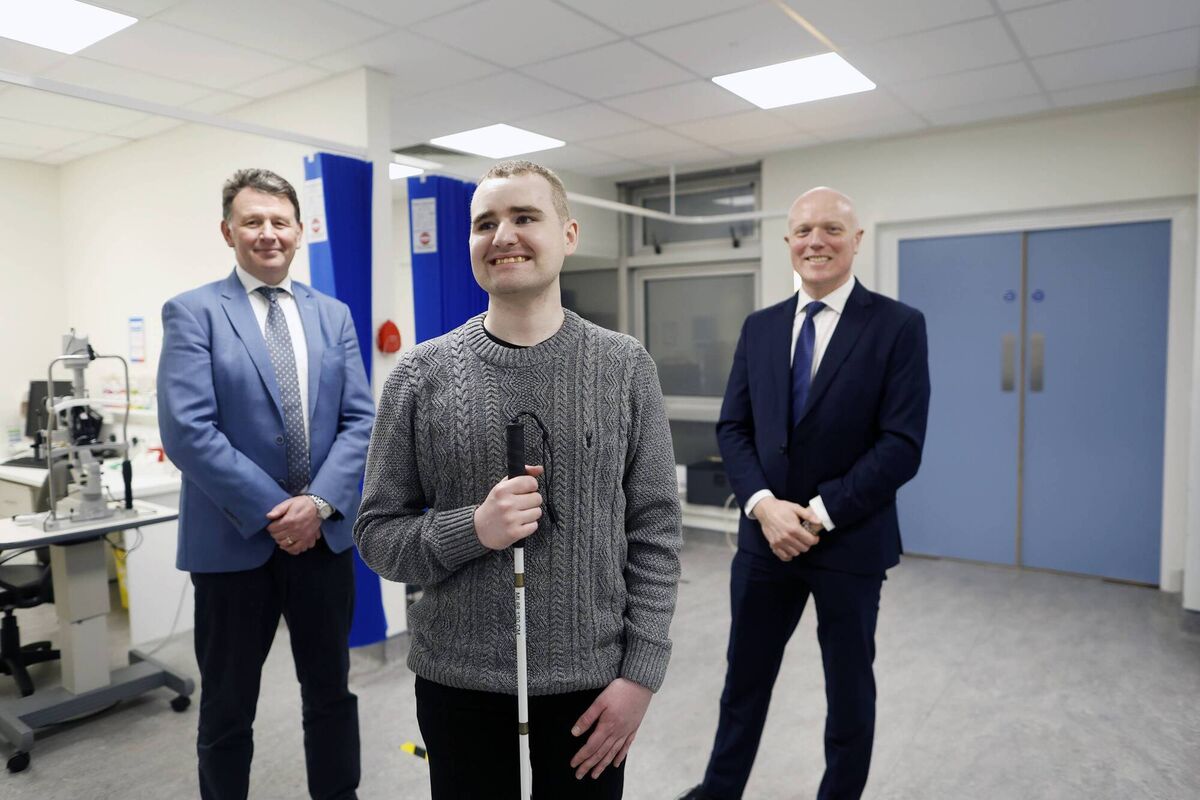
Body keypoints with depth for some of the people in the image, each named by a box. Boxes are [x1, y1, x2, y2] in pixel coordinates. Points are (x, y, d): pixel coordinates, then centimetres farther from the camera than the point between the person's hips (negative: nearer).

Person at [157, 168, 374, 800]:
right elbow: (186, 430, -13)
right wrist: (272, 511, -16)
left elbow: (359, 419, 2)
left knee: (331, 693, 16)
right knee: (228, 705, 13)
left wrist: (319, 502, -12)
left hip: (324, 534, 4)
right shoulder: (192, 313, -4)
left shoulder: (333, 315, 8)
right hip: (234, 539, -3)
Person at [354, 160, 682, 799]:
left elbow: (655, 531, -3)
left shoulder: (625, 367, -4)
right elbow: (377, 532, -2)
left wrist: (641, 672, -7)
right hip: (458, 681, 0)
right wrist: (471, 529, -19)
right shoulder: (420, 375, -5)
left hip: (590, 679, 0)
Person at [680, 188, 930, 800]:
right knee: (744, 677, 17)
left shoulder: (899, 326, -7)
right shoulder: (759, 327, 6)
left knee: (849, 688, 16)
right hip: (765, 535, 4)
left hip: (850, 542, -3)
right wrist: (763, 504, -12)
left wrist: (820, 514, -17)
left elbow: (902, 445, -14)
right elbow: (732, 427, 3)